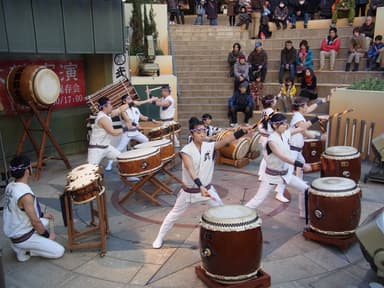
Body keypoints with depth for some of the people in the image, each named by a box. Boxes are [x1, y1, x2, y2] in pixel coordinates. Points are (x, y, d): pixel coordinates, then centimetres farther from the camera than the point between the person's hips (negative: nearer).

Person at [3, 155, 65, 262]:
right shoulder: (26, 195, -31)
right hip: (22, 238, -8)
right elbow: (35, 222, -22)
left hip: (13, 231, 9)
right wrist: (48, 235, -5)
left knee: (45, 221, 31)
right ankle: (24, 250, -1)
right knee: (59, 251, -3)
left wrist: (42, 214, 14)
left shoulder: (10, 186, -3)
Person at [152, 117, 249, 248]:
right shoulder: (186, 150, -21)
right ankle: (160, 237, 36)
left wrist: (243, 131, -41)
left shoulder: (210, 146, -11)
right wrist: (200, 186, -50)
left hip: (207, 188, 2)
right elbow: (191, 170, -35)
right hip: (189, 191, -2)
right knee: (174, 214, 15)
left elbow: (227, 140, -26)